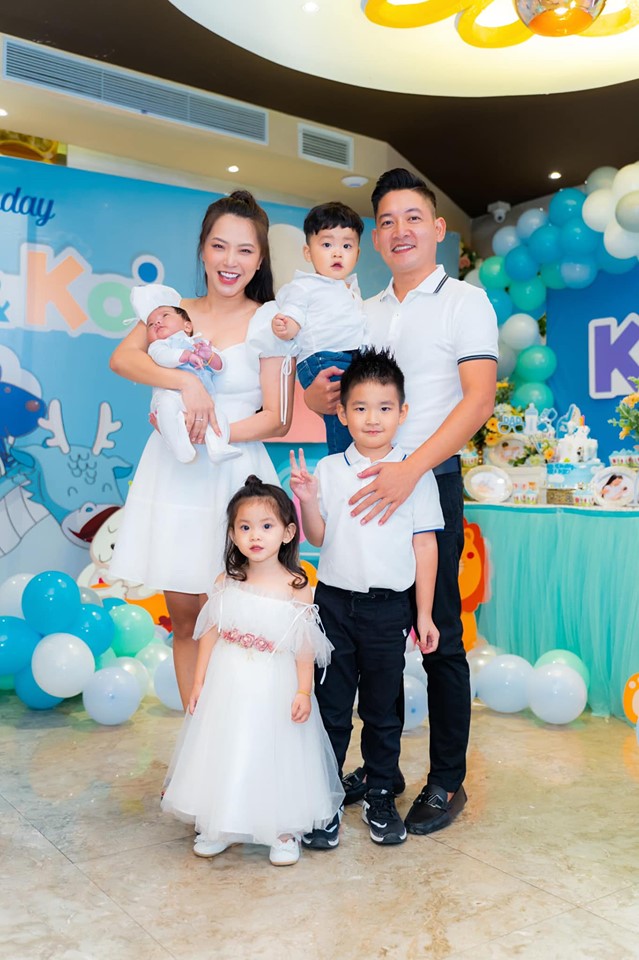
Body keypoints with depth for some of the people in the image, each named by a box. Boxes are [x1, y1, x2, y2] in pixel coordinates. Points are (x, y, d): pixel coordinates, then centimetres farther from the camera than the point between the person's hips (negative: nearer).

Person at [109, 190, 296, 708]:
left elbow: (278, 419, -3)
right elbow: (122, 358, -8)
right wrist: (185, 382, -22)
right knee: (184, 614, 9)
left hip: (234, 475, -3)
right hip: (172, 473, 3)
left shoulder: (269, 322, 0)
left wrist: (216, 433, -17)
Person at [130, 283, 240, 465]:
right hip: (170, 394, -4)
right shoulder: (157, 345, 22)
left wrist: (210, 356, -4)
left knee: (219, 416, -18)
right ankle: (182, 450, -42)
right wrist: (187, 355, -16)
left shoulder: (202, 344, 32)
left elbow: (219, 367, 18)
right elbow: (162, 356, -4)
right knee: (167, 404, -36)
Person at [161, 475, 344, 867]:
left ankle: (284, 832, 27)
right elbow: (210, 635, 3)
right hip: (227, 686, 3)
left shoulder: (297, 588, -11)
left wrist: (304, 692, -11)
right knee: (225, 752, 12)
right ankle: (219, 827, 33)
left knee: (275, 755, 7)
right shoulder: (226, 584, -3)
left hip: (275, 688, -3)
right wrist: (199, 681, 2)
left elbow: (305, 647, -8)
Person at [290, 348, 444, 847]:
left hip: (389, 606, -1)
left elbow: (425, 545, 0)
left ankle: (381, 799, 30)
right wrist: (306, 501, -14)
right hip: (335, 600, 1)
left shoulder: (416, 473, -2)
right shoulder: (328, 470, 2)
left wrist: (424, 614, 0)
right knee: (331, 706, 8)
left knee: (383, 710, 13)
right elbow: (317, 537, 5)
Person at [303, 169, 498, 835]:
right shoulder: (365, 313, 16)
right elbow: (331, 394, 18)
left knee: (440, 636, 2)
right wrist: (318, 394, -8)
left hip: (430, 482, -5)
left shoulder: (465, 301, -1)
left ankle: (446, 782, 16)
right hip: (369, 484, 5)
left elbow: (479, 397, -14)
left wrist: (409, 470, -26)